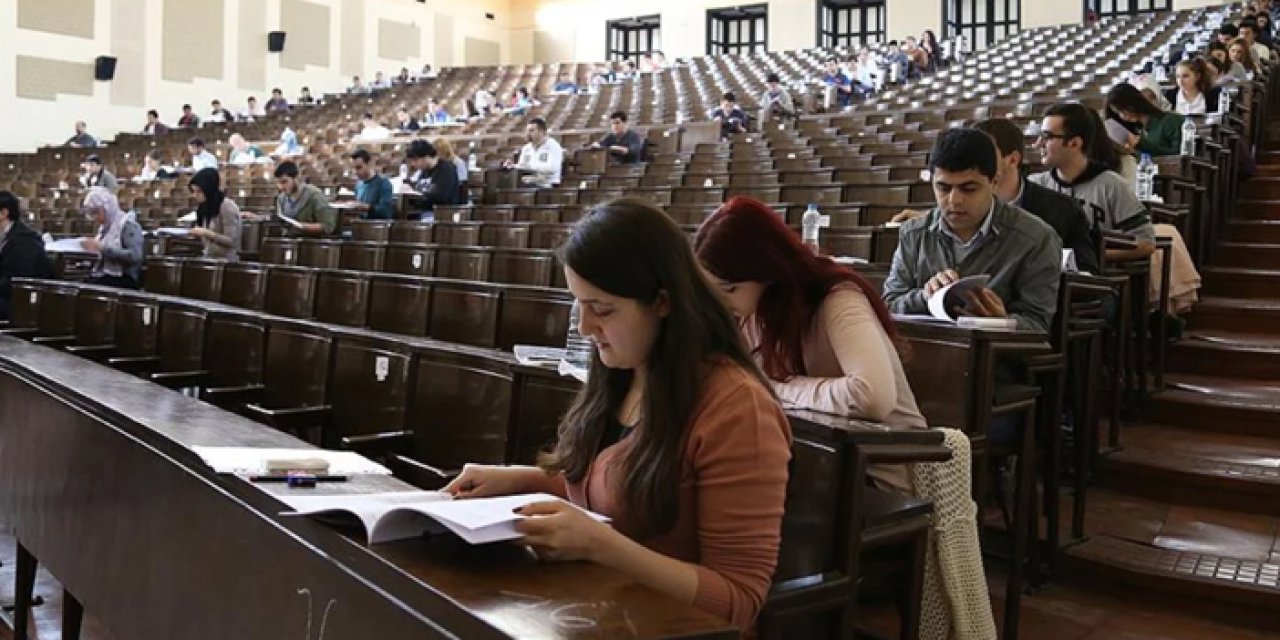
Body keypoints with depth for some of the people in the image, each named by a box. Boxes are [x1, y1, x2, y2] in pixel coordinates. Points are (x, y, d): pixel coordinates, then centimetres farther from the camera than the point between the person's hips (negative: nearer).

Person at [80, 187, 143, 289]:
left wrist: (102, 248, -21)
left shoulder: (128, 225, -6)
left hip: (121, 281, -8)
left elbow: (135, 257, -21)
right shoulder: (104, 227, 18)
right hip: (100, 278, 8)